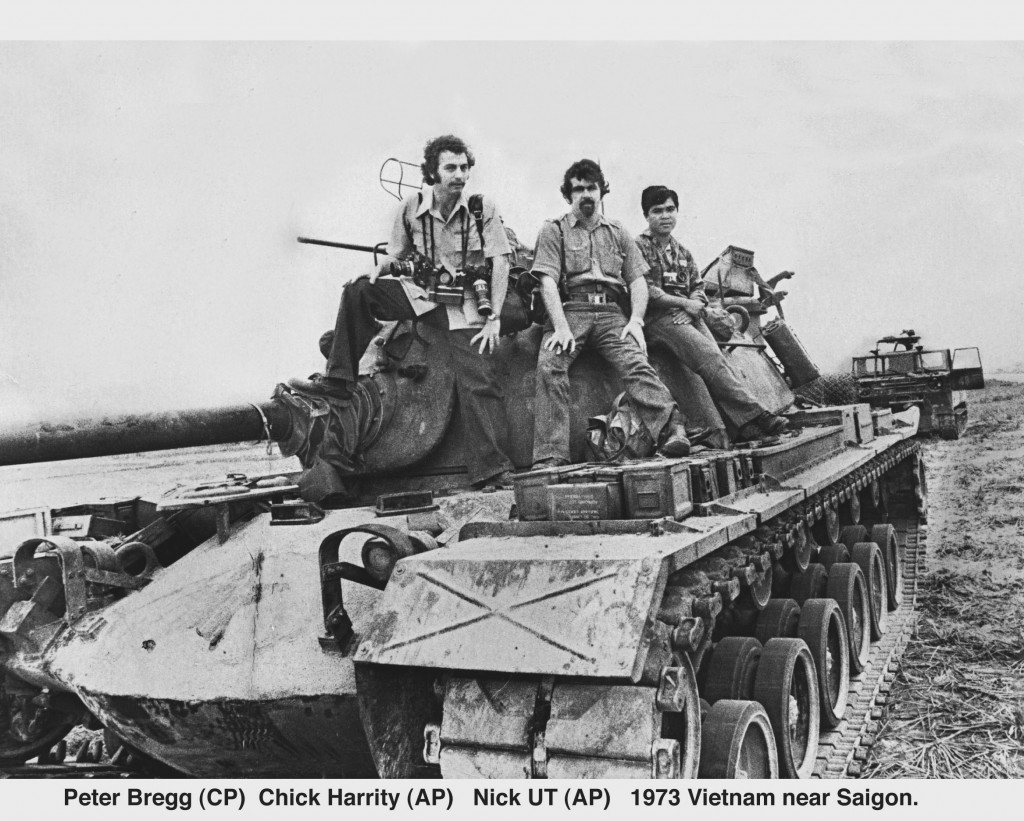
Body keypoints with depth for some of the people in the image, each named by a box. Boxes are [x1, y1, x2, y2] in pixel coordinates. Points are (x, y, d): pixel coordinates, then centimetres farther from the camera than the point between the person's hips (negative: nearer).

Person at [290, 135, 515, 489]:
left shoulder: (483, 208, -8)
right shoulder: (412, 208, -1)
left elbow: (500, 263, -8)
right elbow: (396, 256, 12)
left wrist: (494, 318, -14)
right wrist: (375, 272, -11)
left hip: (464, 303, -3)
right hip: (420, 292, 3)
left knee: (478, 381, -16)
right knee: (357, 292, -14)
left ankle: (492, 470, -12)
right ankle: (338, 380, -5)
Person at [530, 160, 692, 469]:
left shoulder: (618, 233, 24)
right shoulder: (553, 230, 14)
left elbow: (637, 280, 16)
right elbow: (548, 281, 1)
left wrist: (636, 321, -3)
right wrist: (561, 327, -15)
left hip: (610, 312, 2)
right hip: (569, 310, -2)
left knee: (636, 364, -26)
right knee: (549, 367, -29)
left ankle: (671, 431, -41)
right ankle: (550, 457, -33)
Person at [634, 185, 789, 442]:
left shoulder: (682, 252, 24)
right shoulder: (639, 247, 3)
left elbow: (698, 288, 20)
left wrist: (695, 305, -4)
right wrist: (684, 303, -7)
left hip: (688, 316, 6)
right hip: (658, 319, -6)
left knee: (714, 357, -21)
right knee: (711, 357, -26)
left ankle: (744, 425, -33)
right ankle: (755, 414, -33)